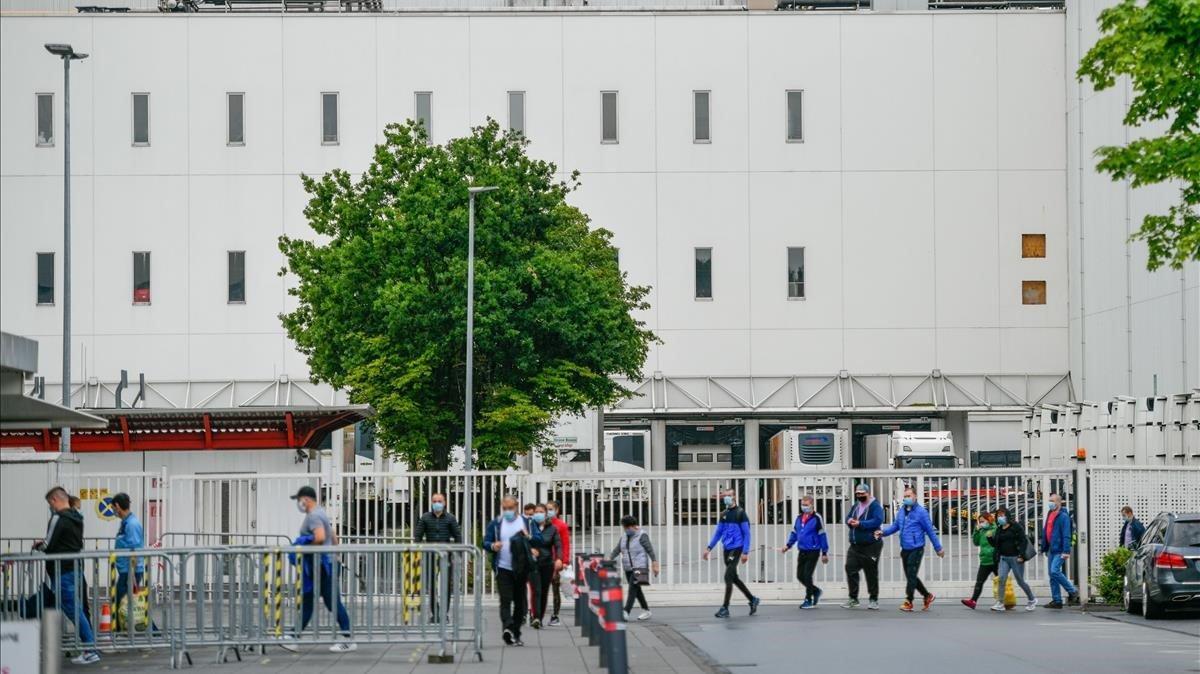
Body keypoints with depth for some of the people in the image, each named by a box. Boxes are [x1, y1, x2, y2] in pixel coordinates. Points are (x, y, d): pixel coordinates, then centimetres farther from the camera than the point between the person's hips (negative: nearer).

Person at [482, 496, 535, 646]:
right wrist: (492, 546, -17)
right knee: (505, 600, -17)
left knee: (520, 601, 8)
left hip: (521, 569, 2)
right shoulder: (495, 524, 8)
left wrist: (528, 538, -14)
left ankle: (516, 633, 18)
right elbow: (485, 542, 5)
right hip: (503, 568, -2)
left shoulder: (526, 523, 9)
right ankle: (507, 627, -31)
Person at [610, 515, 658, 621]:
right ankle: (646, 611, 25)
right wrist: (608, 559, -9)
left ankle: (626, 613, -27)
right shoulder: (624, 537, 12)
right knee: (636, 590, 13)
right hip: (628, 568, 8)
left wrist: (655, 565, -17)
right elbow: (616, 550, 6)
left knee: (633, 588, -18)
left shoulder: (642, 536, -9)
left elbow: (650, 550, -12)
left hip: (639, 567, -8)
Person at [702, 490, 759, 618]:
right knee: (734, 578, 12)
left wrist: (745, 552, -14)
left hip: (736, 549, -7)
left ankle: (725, 608, -8)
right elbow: (718, 533, 18)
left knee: (728, 577, -11)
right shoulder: (724, 514, 12)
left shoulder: (740, 513, -6)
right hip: (726, 549, 7)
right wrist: (709, 548, 12)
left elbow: (746, 533, -8)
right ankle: (752, 600, 27)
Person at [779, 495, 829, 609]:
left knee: (807, 575, -9)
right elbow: (794, 533, 19)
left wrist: (824, 553, -7)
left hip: (813, 551, -7)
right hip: (802, 551, 7)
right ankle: (815, 591, 29)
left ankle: (809, 600, 2)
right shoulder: (799, 518, 10)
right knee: (800, 575, 7)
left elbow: (822, 536, -7)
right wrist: (788, 546, 6)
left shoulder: (816, 518, -9)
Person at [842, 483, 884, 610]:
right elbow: (848, 518, 20)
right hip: (855, 545, 7)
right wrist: (850, 521, -6)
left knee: (871, 573, 2)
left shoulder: (875, 506, -10)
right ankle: (853, 598, 7)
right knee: (850, 569, -1)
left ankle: (873, 599, 12)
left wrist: (860, 524, -23)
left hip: (870, 546, -7)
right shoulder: (855, 505, 14)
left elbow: (877, 521, -24)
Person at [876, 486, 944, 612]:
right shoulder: (901, 511, 9)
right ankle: (927, 595, 28)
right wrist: (883, 532, -2)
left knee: (911, 576, -6)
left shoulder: (921, 512, -10)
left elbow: (930, 531, -6)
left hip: (916, 549, -7)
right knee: (910, 576, 12)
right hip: (905, 549, 7)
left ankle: (908, 602, 2)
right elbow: (895, 526, 16)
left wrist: (938, 548, -1)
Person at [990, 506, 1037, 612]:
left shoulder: (1016, 526, -5)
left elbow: (1023, 541, -11)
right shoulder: (999, 529, 12)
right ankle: (1000, 603, -13)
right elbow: (995, 544, 17)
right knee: (1001, 578, -14)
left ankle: (1032, 600, 25)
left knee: (1020, 581, 4)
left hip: (1015, 558, -5)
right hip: (1003, 558, 5)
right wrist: (990, 538, -3)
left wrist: (1021, 555, -18)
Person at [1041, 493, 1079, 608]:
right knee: (1052, 574, 7)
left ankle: (1073, 592, -4)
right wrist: (1045, 548, 19)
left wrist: (1066, 551, -22)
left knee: (1055, 571, -19)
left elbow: (1066, 535, -17)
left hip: (1059, 551, -9)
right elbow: (1045, 532, 20)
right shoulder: (1050, 515, 15)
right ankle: (1056, 601, 12)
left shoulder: (1063, 516, -11)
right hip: (1051, 550, 9)